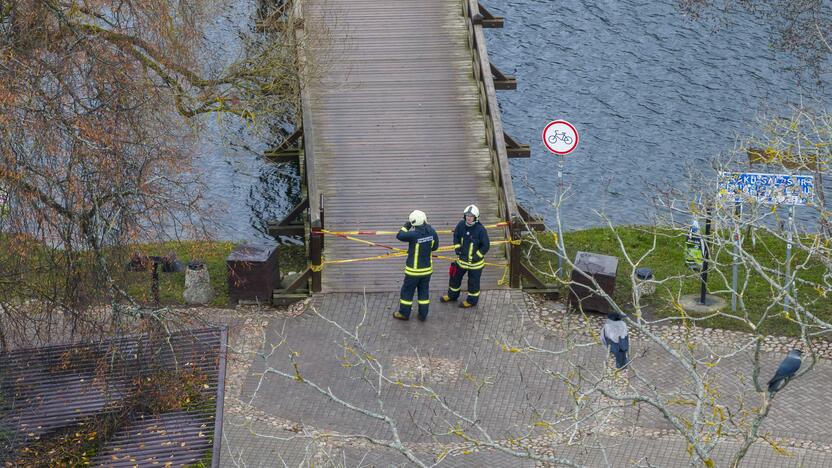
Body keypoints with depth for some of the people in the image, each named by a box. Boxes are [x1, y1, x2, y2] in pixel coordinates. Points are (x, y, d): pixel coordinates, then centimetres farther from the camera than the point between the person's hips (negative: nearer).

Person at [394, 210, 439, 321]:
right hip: (427, 269, 5)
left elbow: (399, 236, -15)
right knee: (424, 291, 18)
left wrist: (406, 226, -4)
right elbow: (435, 246, 4)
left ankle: (404, 313, 26)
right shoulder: (432, 232, -11)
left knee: (407, 291, 14)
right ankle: (423, 315, 27)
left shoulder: (414, 235, -28)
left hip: (414, 270, -5)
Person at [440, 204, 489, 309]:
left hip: (475, 262, -5)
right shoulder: (461, 225, -10)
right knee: (455, 277, 21)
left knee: (473, 282, 10)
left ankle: (472, 300, 30)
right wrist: (457, 248, -1)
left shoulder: (481, 230, -24)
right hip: (462, 259, 6)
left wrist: (476, 256, -16)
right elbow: (456, 236, 9)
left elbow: (486, 246, -16)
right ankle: (452, 295, 44)